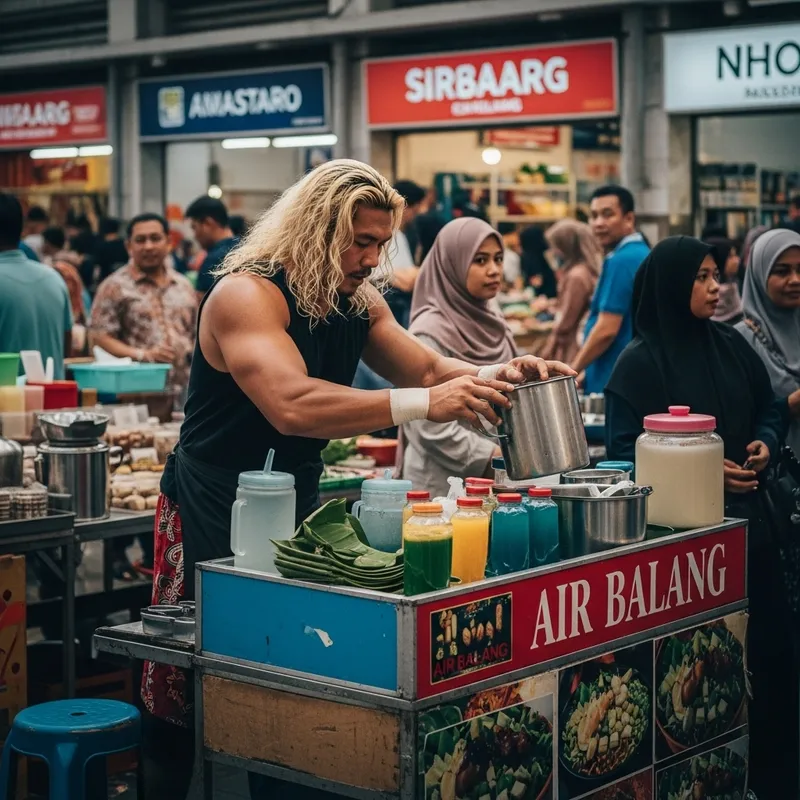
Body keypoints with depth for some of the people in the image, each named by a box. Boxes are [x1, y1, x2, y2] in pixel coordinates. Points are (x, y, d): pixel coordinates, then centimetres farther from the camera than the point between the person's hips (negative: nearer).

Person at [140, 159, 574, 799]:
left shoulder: (357, 300, 5)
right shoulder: (246, 293, -20)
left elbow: (427, 369, 8)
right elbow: (292, 406, -34)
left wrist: (496, 376, -14)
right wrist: (424, 404, -39)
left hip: (297, 504, 7)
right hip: (215, 513, -7)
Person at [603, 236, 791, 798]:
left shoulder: (731, 345, 9)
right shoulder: (641, 361, -7)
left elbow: (769, 409, 19)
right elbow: (625, 450, -10)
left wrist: (765, 443, -2)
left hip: (742, 517, 5)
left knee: (766, 644, 4)